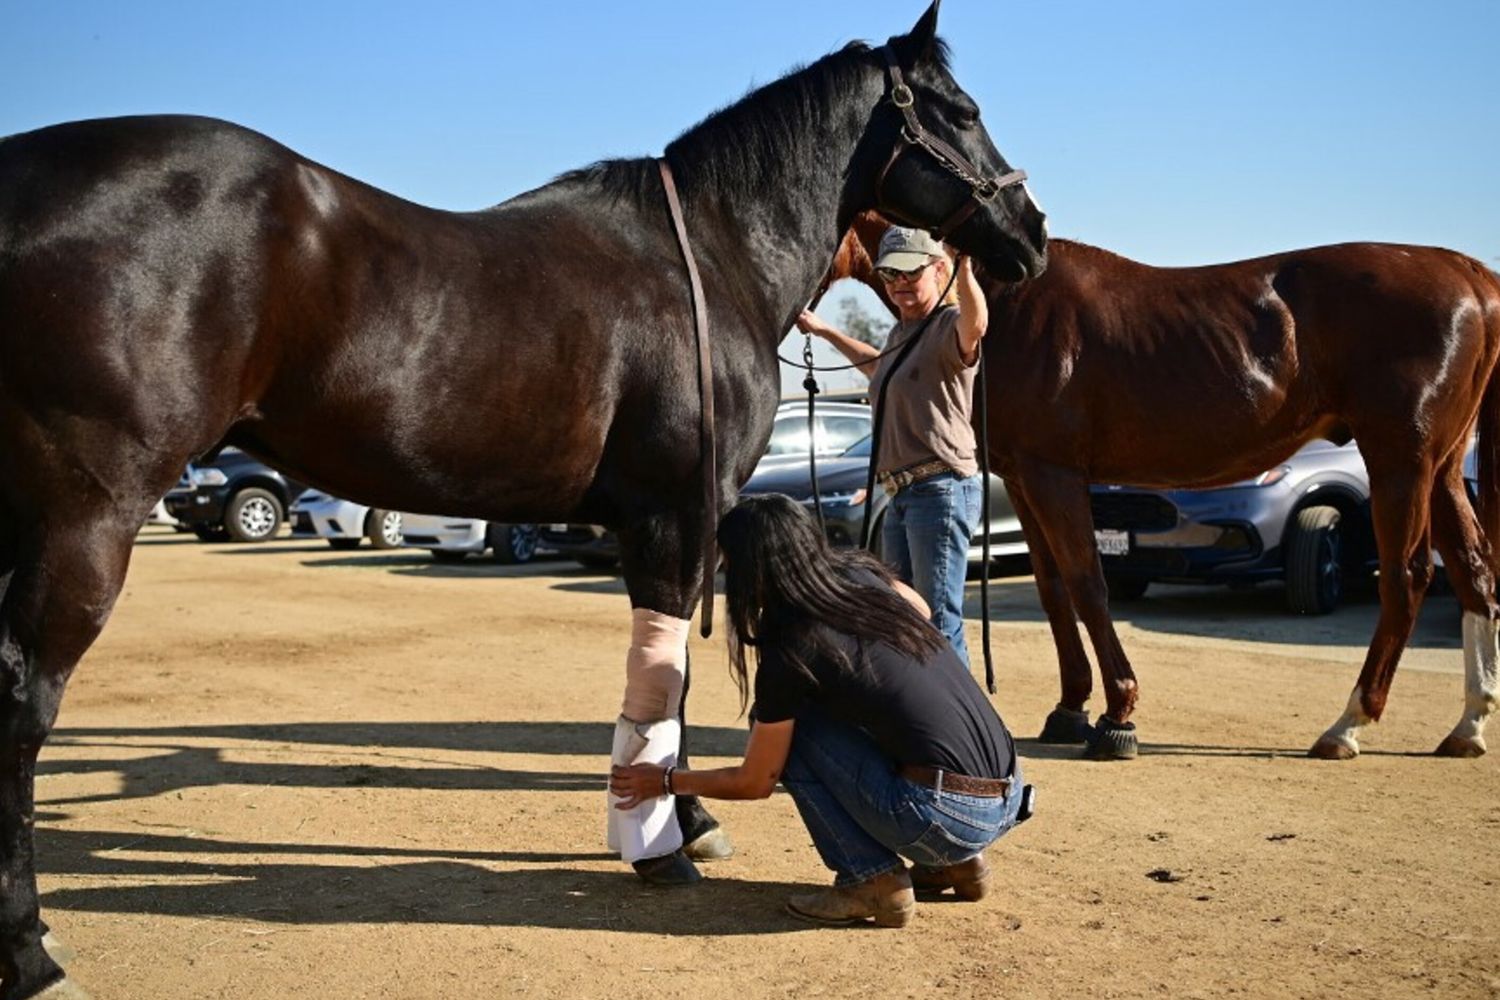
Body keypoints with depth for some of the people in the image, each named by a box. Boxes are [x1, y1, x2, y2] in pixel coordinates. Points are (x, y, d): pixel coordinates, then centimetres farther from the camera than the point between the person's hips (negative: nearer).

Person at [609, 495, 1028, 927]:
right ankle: (957, 864, 21)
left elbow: (754, 783, 4)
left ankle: (872, 881, 4)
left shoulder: (790, 652, -10)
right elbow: (920, 609, 33)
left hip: (947, 817, -7)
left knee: (785, 724, 4)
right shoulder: (862, 574, 7)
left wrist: (664, 781, 19)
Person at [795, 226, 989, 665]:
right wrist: (822, 330, 47)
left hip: (942, 486, -10)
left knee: (940, 623, -13)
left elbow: (975, 325, -37)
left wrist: (964, 268, -55)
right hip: (901, 493, 10)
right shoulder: (901, 332, 18)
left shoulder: (950, 325, -10)